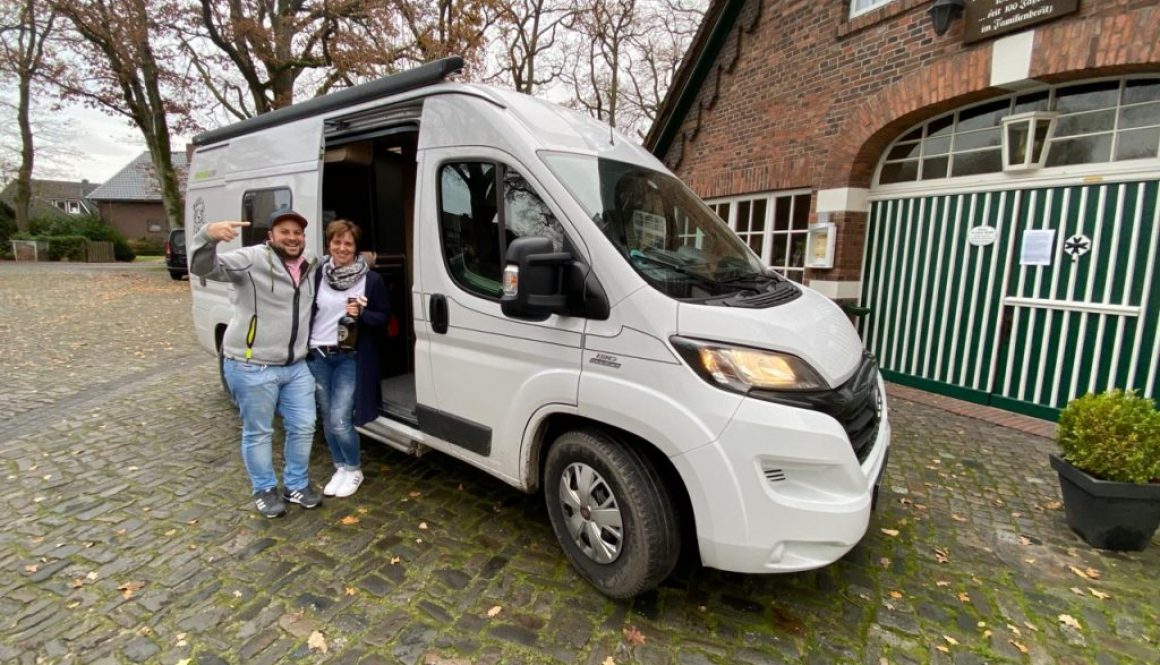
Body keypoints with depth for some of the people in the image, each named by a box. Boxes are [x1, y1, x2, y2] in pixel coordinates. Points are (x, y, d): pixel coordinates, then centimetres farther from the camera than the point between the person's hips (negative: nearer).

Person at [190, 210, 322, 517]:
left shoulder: (311, 266, 8)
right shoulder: (252, 259, -12)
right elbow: (202, 268, -23)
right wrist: (209, 235, -43)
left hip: (296, 366, 6)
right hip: (252, 367, -6)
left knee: (303, 427, 11)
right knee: (258, 433, 8)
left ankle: (296, 485, 31)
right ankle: (265, 490, 28)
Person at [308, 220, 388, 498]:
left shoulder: (371, 279, -4)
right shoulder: (317, 275, 4)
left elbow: (383, 318, -1)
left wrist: (361, 314, -19)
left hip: (351, 358, -4)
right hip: (318, 356, 4)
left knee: (339, 419, -8)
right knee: (328, 418, 11)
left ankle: (354, 470, 15)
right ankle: (340, 468, 29)